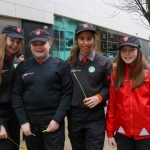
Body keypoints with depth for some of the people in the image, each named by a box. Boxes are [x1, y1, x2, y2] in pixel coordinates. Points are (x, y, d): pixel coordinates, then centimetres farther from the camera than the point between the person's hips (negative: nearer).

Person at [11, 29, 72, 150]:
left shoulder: (61, 65, -1)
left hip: (53, 120, -2)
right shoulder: (23, 66, 4)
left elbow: (67, 93, -5)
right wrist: (23, 121, -4)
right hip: (29, 120, 2)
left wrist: (57, 119, -11)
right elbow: (16, 94, 3)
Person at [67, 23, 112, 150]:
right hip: (74, 116, 3)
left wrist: (99, 97, -17)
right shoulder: (70, 62, 5)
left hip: (95, 117, -3)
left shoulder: (104, 62, -1)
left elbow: (109, 86, 0)